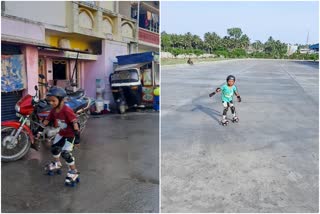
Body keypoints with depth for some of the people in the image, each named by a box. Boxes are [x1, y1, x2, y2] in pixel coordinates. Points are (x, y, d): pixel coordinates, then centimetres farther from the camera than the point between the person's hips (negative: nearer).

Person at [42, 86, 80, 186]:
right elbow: (47, 120, 7)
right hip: (61, 133, 9)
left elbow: (74, 121, -32)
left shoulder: (66, 110, -30)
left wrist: (77, 134, -35)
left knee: (66, 153, -15)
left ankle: (73, 171, 3)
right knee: (54, 148, 22)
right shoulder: (53, 110, -5)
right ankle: (57, 164, 50)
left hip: (70, 134, -9)